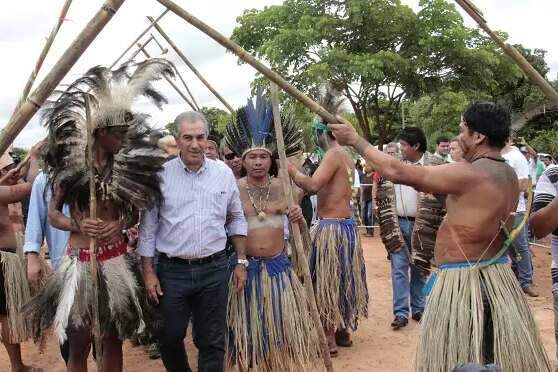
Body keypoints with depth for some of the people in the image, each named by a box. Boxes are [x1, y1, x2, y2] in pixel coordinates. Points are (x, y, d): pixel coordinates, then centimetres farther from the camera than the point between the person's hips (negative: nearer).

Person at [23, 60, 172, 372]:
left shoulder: (127, 166, -1)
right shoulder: (71, 166, -5)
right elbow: (53, 213, 2)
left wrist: (121, 224, -13)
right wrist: (78, 224, -17)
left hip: (117, 260, 2)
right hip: (81, 262, -2)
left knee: (113, 337, 12)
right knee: (79, 343, 5)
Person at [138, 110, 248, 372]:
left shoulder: (224, 173, 2)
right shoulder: (161, 175, -4)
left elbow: (236, 219, 11)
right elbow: (148, 227, 0)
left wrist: (241, 262, 8)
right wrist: (148, 272, -2)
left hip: (214, 269, 1)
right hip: (173, 270, -1)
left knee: (212, 341, 9)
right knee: (170, 337, 9)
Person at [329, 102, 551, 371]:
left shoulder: (468, 174, -20)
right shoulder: (509, 175, 6)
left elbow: (396, 172, -16)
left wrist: (355, 140, -6)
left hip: (463, 282, -8)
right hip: (497, 276, 8)